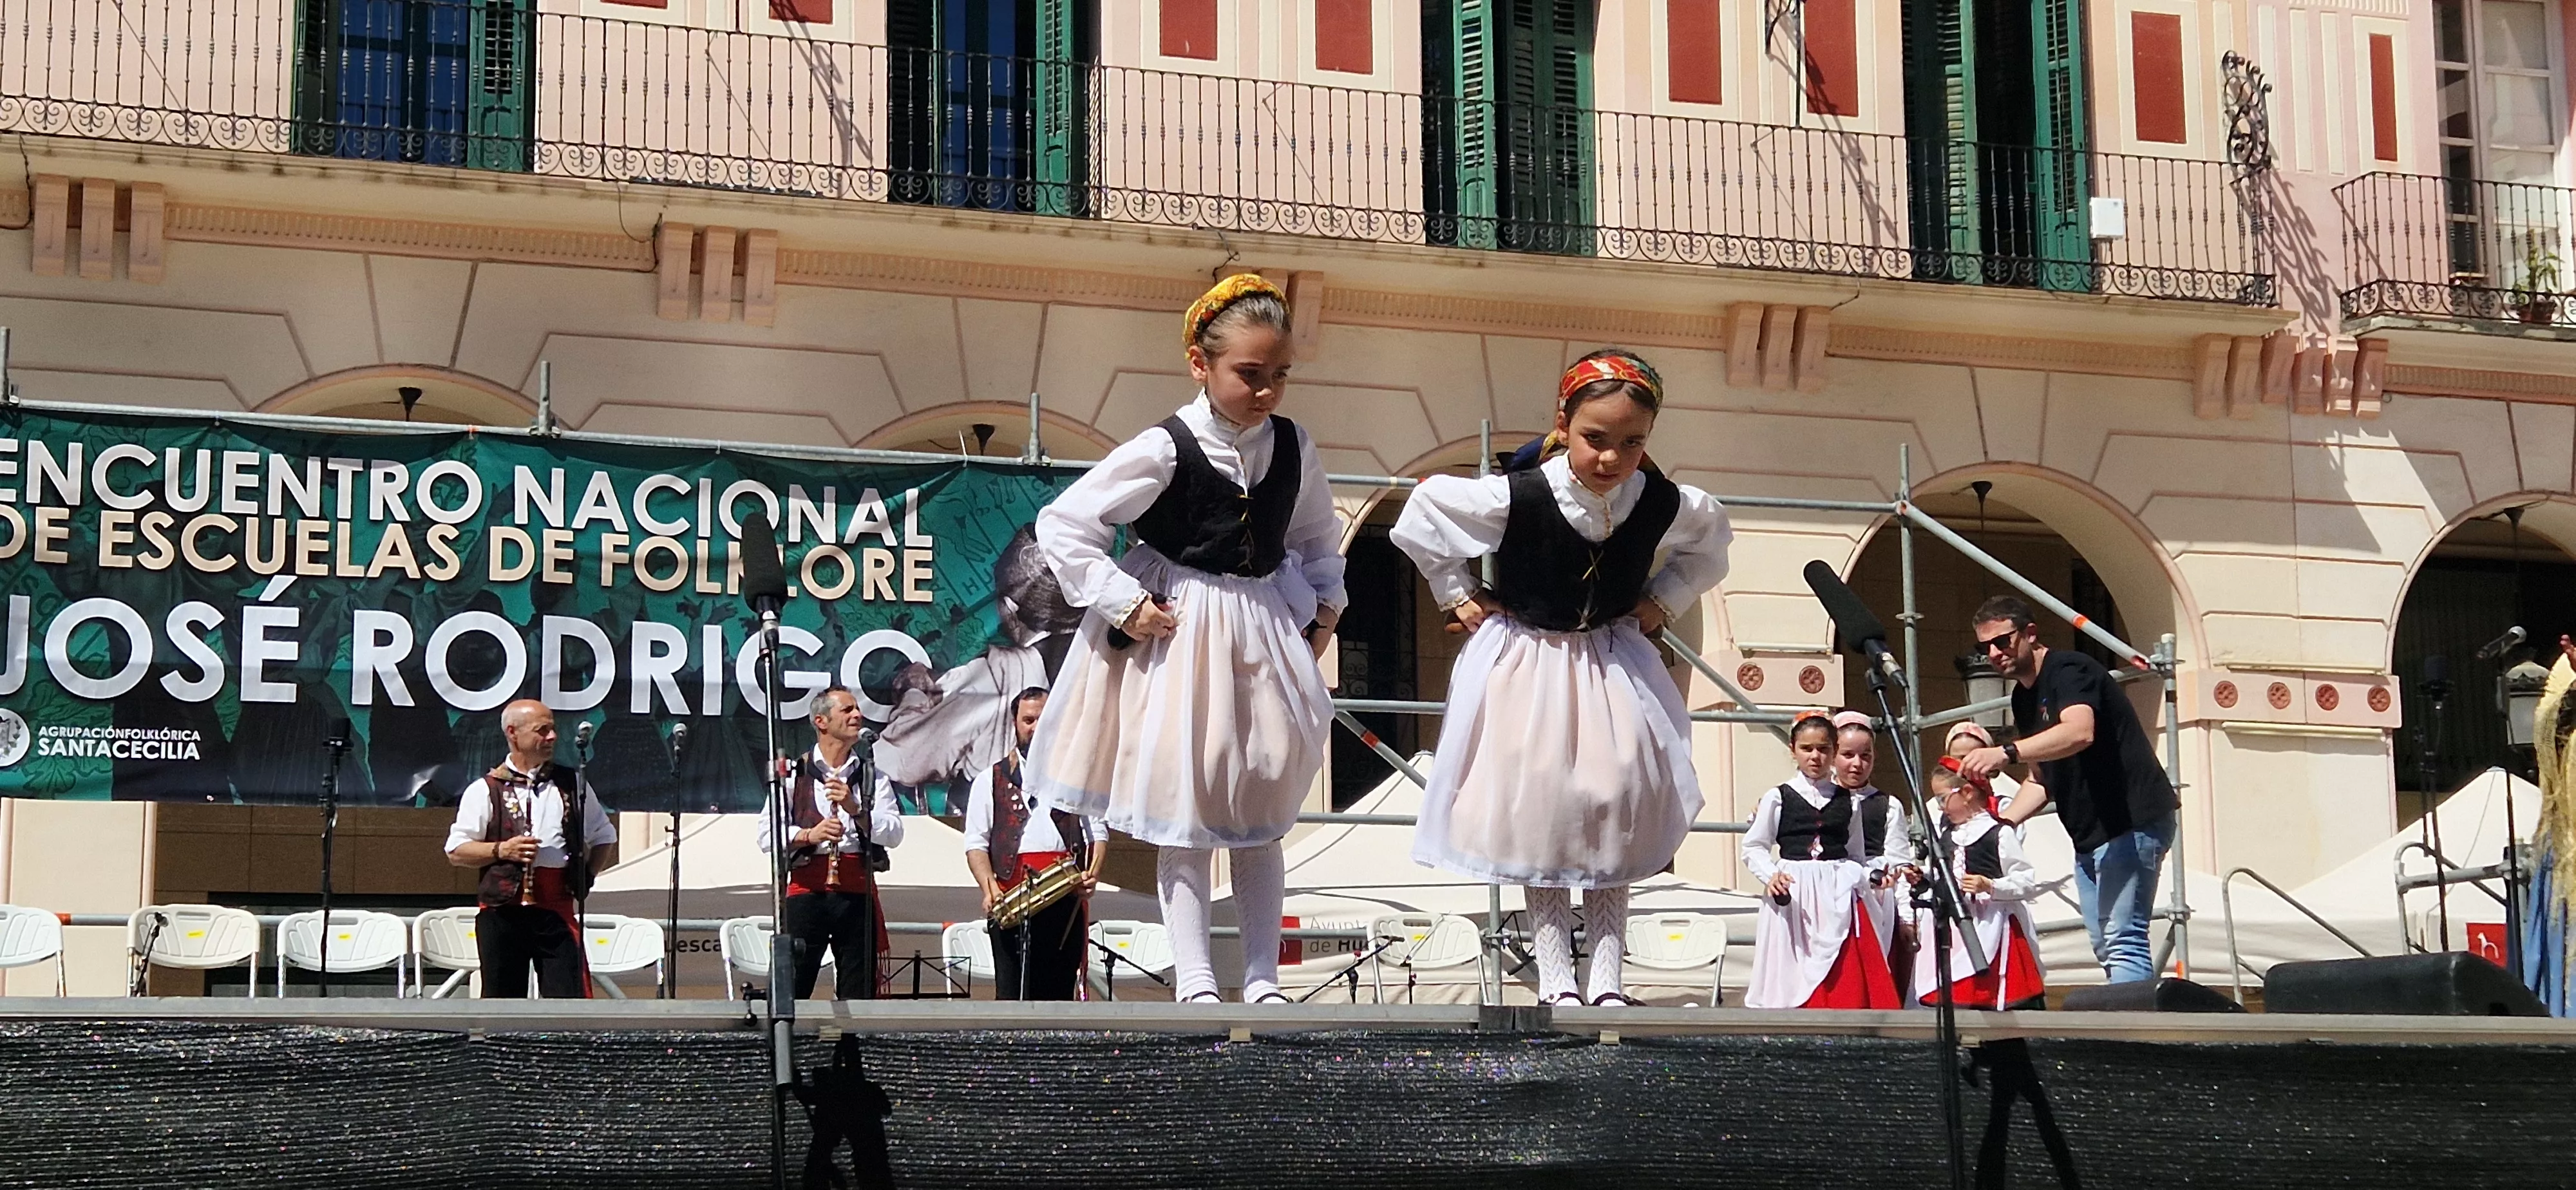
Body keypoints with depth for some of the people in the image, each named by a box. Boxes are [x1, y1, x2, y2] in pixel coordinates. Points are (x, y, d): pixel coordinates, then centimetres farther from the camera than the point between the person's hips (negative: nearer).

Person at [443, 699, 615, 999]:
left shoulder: (573, 784, 12)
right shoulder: (485, 790, 4)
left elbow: (604, 838, 20)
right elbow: (456, 851, 2)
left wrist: (587, 874, 5)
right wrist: (500, 850, -13)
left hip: (557, 909, 1)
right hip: (502, 909, -1)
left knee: (569, 996, -8)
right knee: (501, 1000, 5)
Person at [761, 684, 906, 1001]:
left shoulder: (873, 776, 13)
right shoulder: (794, 774, 7)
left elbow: (894, 833, 1)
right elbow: (767, 837, 0)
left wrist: (855, 809, -13)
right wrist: (809, 835, -16)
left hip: (858, 892, 2)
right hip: (807, 889, -2)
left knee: (860, 994, 2)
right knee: (789, 990, -8)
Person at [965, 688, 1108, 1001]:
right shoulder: (990, 781, 15)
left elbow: (1098, 834, 11)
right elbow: (976, 844, 7)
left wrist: (1093, 874, -10)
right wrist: (989, 887, -11)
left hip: (1067, 897, 1)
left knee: (1059, 994, 0)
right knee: (1011, 994, -7)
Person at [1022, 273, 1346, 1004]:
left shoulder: (1293, 448, 0)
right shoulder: (1163, 450, -15)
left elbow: (1318, 535, 21)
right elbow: (1063, 527, -14)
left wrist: (1325, 607, 8)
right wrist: (1125, 605, -15)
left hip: (1266, 636, 5)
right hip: (1178, 638, -5)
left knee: (1261, 820, 8)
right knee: (1181, 815, -3)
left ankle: (1263, 980, 13)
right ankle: (1195, 982, 0)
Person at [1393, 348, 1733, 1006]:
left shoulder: (1664, 505, -13)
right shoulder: (1514, 499, -23)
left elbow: (1711, 535, 12)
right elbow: (1422, 515, -7)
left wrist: (1662, 601, 4)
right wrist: (1459, 595, -2)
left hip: (1614, 668, 3)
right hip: (1527, 669, -3)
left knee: (1618, 824, -3)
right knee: (1538, 822, -6)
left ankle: (1608, 978, 1)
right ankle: (1555, 978, -1)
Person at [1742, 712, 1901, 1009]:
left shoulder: (1848, 802, 11)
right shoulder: (1778, 798, 3)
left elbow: (1855, 856, 17)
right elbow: (1754, 847, 5)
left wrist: (1870, 877, -3)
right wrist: (1770, 875, -13)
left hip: (1837, 897, 2)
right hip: (1792, 897, -2)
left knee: (1846, 982, -4)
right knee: (1792, 981, -2)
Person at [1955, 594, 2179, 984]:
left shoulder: (2068, 671, -14)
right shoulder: (2024, 697, 15)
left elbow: (2080, 732, -35)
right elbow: (2042, 780, 22)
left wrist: (2007, 753, -47)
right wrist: (2002, 823, 6)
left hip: (2133, 821, -10)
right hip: (2088, 835, 10)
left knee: (2122, 940, -18)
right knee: (2105, 947, 9)